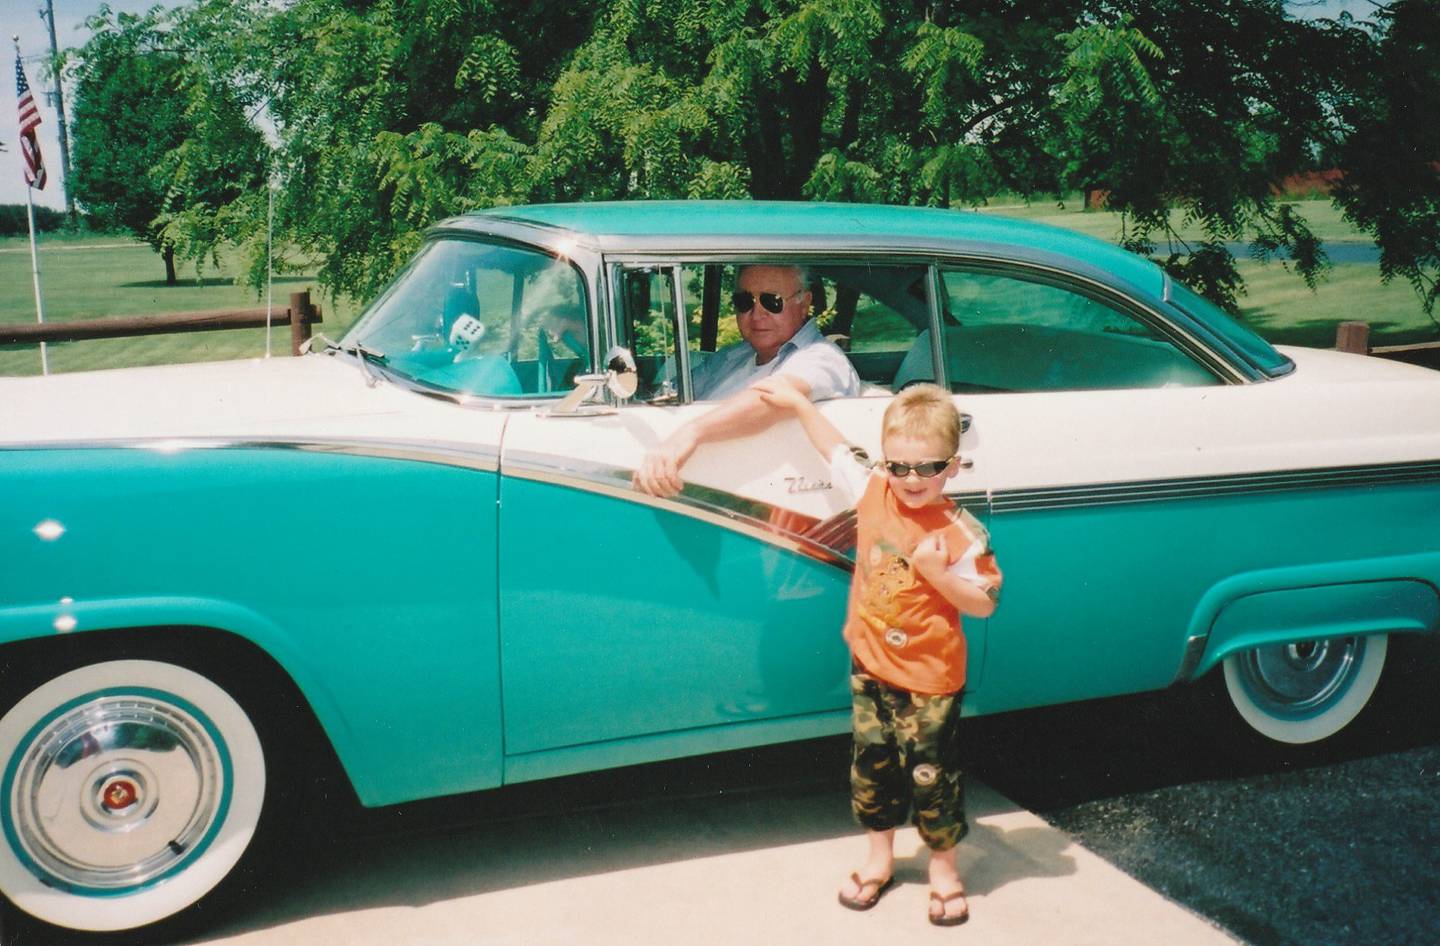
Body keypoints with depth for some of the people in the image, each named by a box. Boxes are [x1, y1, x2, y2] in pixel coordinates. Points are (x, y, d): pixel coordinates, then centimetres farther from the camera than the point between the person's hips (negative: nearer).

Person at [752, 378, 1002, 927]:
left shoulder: (961, 534, -19)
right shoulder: (873, 494, -6)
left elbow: (984, 603, -16)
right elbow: (837, 449, 10)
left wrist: (938, 573, -30)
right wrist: (797, 403, 13)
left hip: (929, 680, -5)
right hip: (870, 666, 5)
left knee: (931, 775, 8)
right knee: (871, 765, 16)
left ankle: (943, 867, 29)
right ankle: (880, 860, 35)